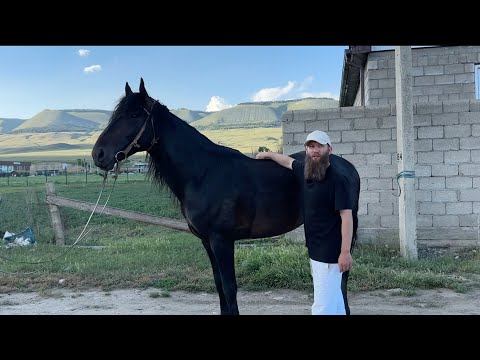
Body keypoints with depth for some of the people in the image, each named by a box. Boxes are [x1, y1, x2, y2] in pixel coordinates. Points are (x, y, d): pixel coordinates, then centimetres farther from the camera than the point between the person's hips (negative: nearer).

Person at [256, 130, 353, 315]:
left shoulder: (338, 179, -15)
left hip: (330, 253, -9)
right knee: (333, 299, 20)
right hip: (315, 250, 9)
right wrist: (268, 154, 41)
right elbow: (288, 161, 29)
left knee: (323, 305, -8)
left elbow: (346, 217, -19)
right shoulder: (304, 171, 7)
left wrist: (345, 252, -23)